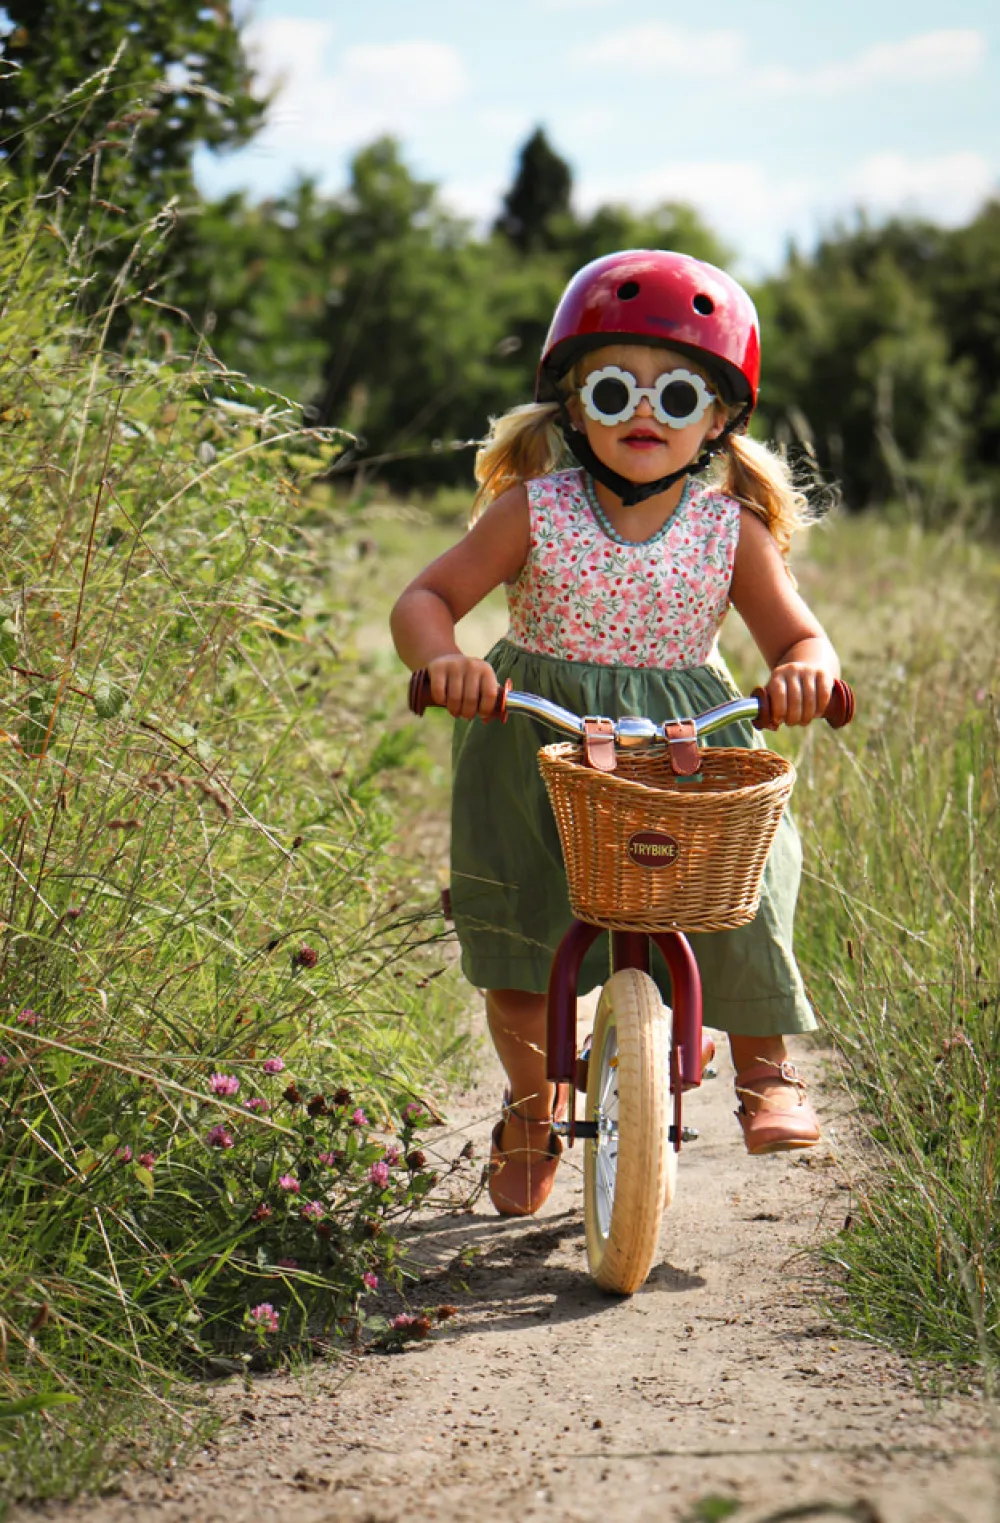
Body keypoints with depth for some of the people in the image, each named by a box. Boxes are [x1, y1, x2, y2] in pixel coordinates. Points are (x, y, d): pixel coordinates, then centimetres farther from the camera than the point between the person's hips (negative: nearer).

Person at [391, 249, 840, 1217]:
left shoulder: (731, 527, -4)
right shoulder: (533, 511, -7)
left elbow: (796, 635, -2)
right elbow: (425, 600, -6)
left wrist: (805, 670, -28)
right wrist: (443, 660, -29)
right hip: (539, 740, 0)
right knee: (515, 933, 0)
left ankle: (766, 1072, 12)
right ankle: (530, 1104, 29)